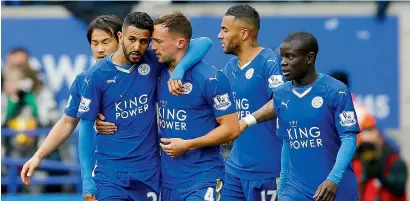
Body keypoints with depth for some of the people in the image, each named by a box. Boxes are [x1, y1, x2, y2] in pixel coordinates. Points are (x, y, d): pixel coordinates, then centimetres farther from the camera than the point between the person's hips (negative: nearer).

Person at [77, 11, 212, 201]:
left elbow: (203, 43, -4)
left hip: (149, 171, 2)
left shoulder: (153, 62, -2)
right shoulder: (97, 74, -6)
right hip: (110, 172, -2)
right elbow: (86, 126, -1)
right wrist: (87, 177, -4)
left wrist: (179, 70, -22)